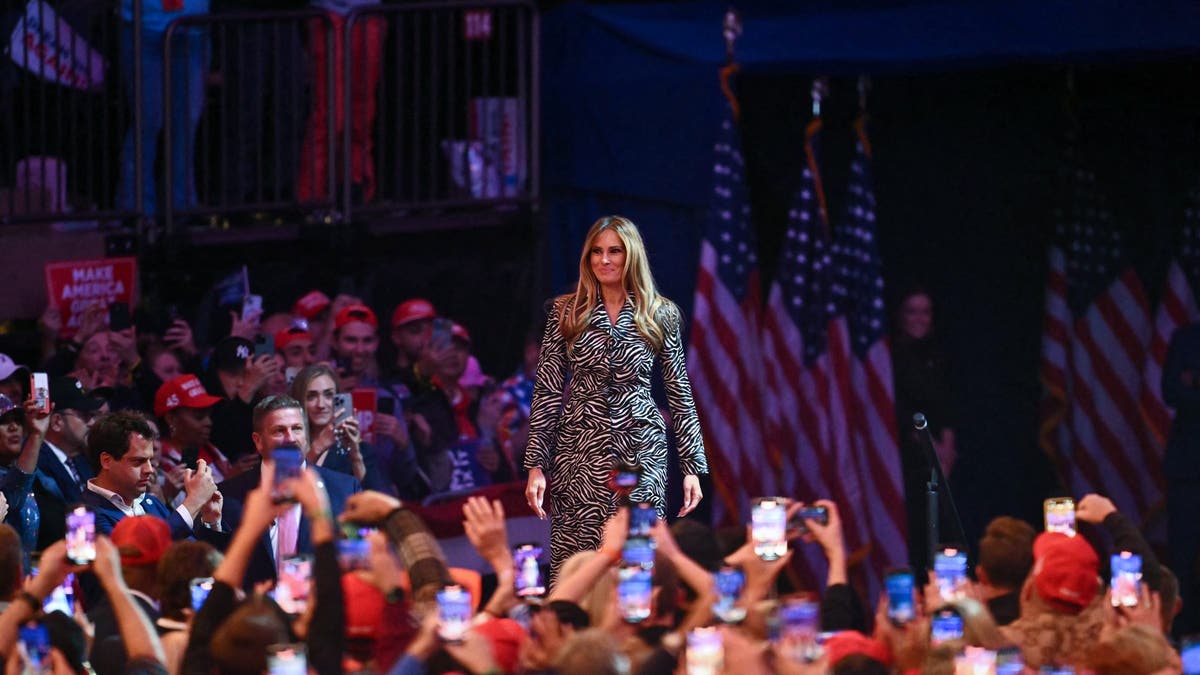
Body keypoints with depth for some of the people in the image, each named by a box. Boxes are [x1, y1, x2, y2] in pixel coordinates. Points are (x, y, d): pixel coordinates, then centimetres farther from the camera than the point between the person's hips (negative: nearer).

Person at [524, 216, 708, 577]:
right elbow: (547, 392, 3)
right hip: (580, 452, 0)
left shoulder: (661, 316, 5)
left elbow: (680, 395, 8)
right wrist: (536, 465, -3)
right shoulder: (567, 313, 4)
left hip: (641, 453, 0)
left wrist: (692, 466, 2)